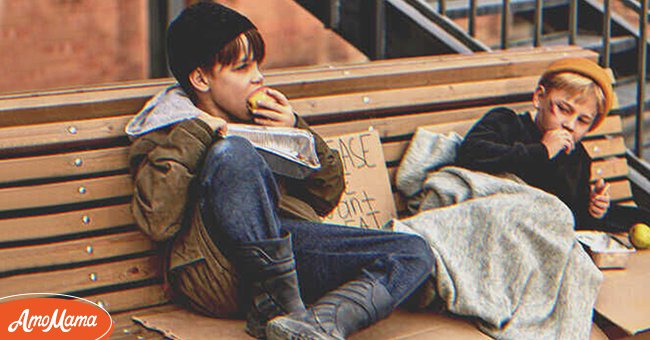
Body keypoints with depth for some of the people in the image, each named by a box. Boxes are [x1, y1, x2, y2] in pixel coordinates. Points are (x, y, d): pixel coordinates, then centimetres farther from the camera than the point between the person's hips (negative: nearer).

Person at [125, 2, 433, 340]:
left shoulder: (263, 121, 29)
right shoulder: (164, 133, 13)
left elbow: (326, 196, 28)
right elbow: (157, 223, -6)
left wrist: (297, 132, 13)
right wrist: (192, 137, -4)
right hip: (217, 271, -5)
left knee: (413, 252, -10)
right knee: (232, 151, -30)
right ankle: (282, 308, -31)